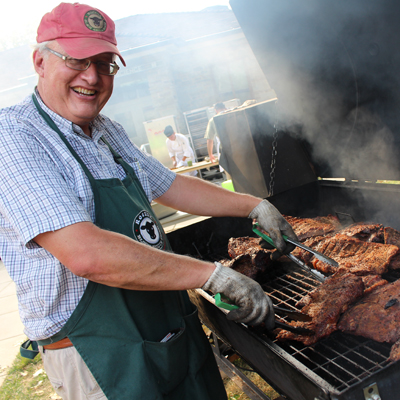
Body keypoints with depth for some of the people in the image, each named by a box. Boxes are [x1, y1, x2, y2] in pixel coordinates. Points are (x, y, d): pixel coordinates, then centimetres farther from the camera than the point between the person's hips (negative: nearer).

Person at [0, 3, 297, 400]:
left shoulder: (109, 133, 7)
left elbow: (169, 186, 18)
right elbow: (86, 254, -31)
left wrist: (253, 205, 8)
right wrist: (213, 273, -27)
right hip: (102, 362, -8)